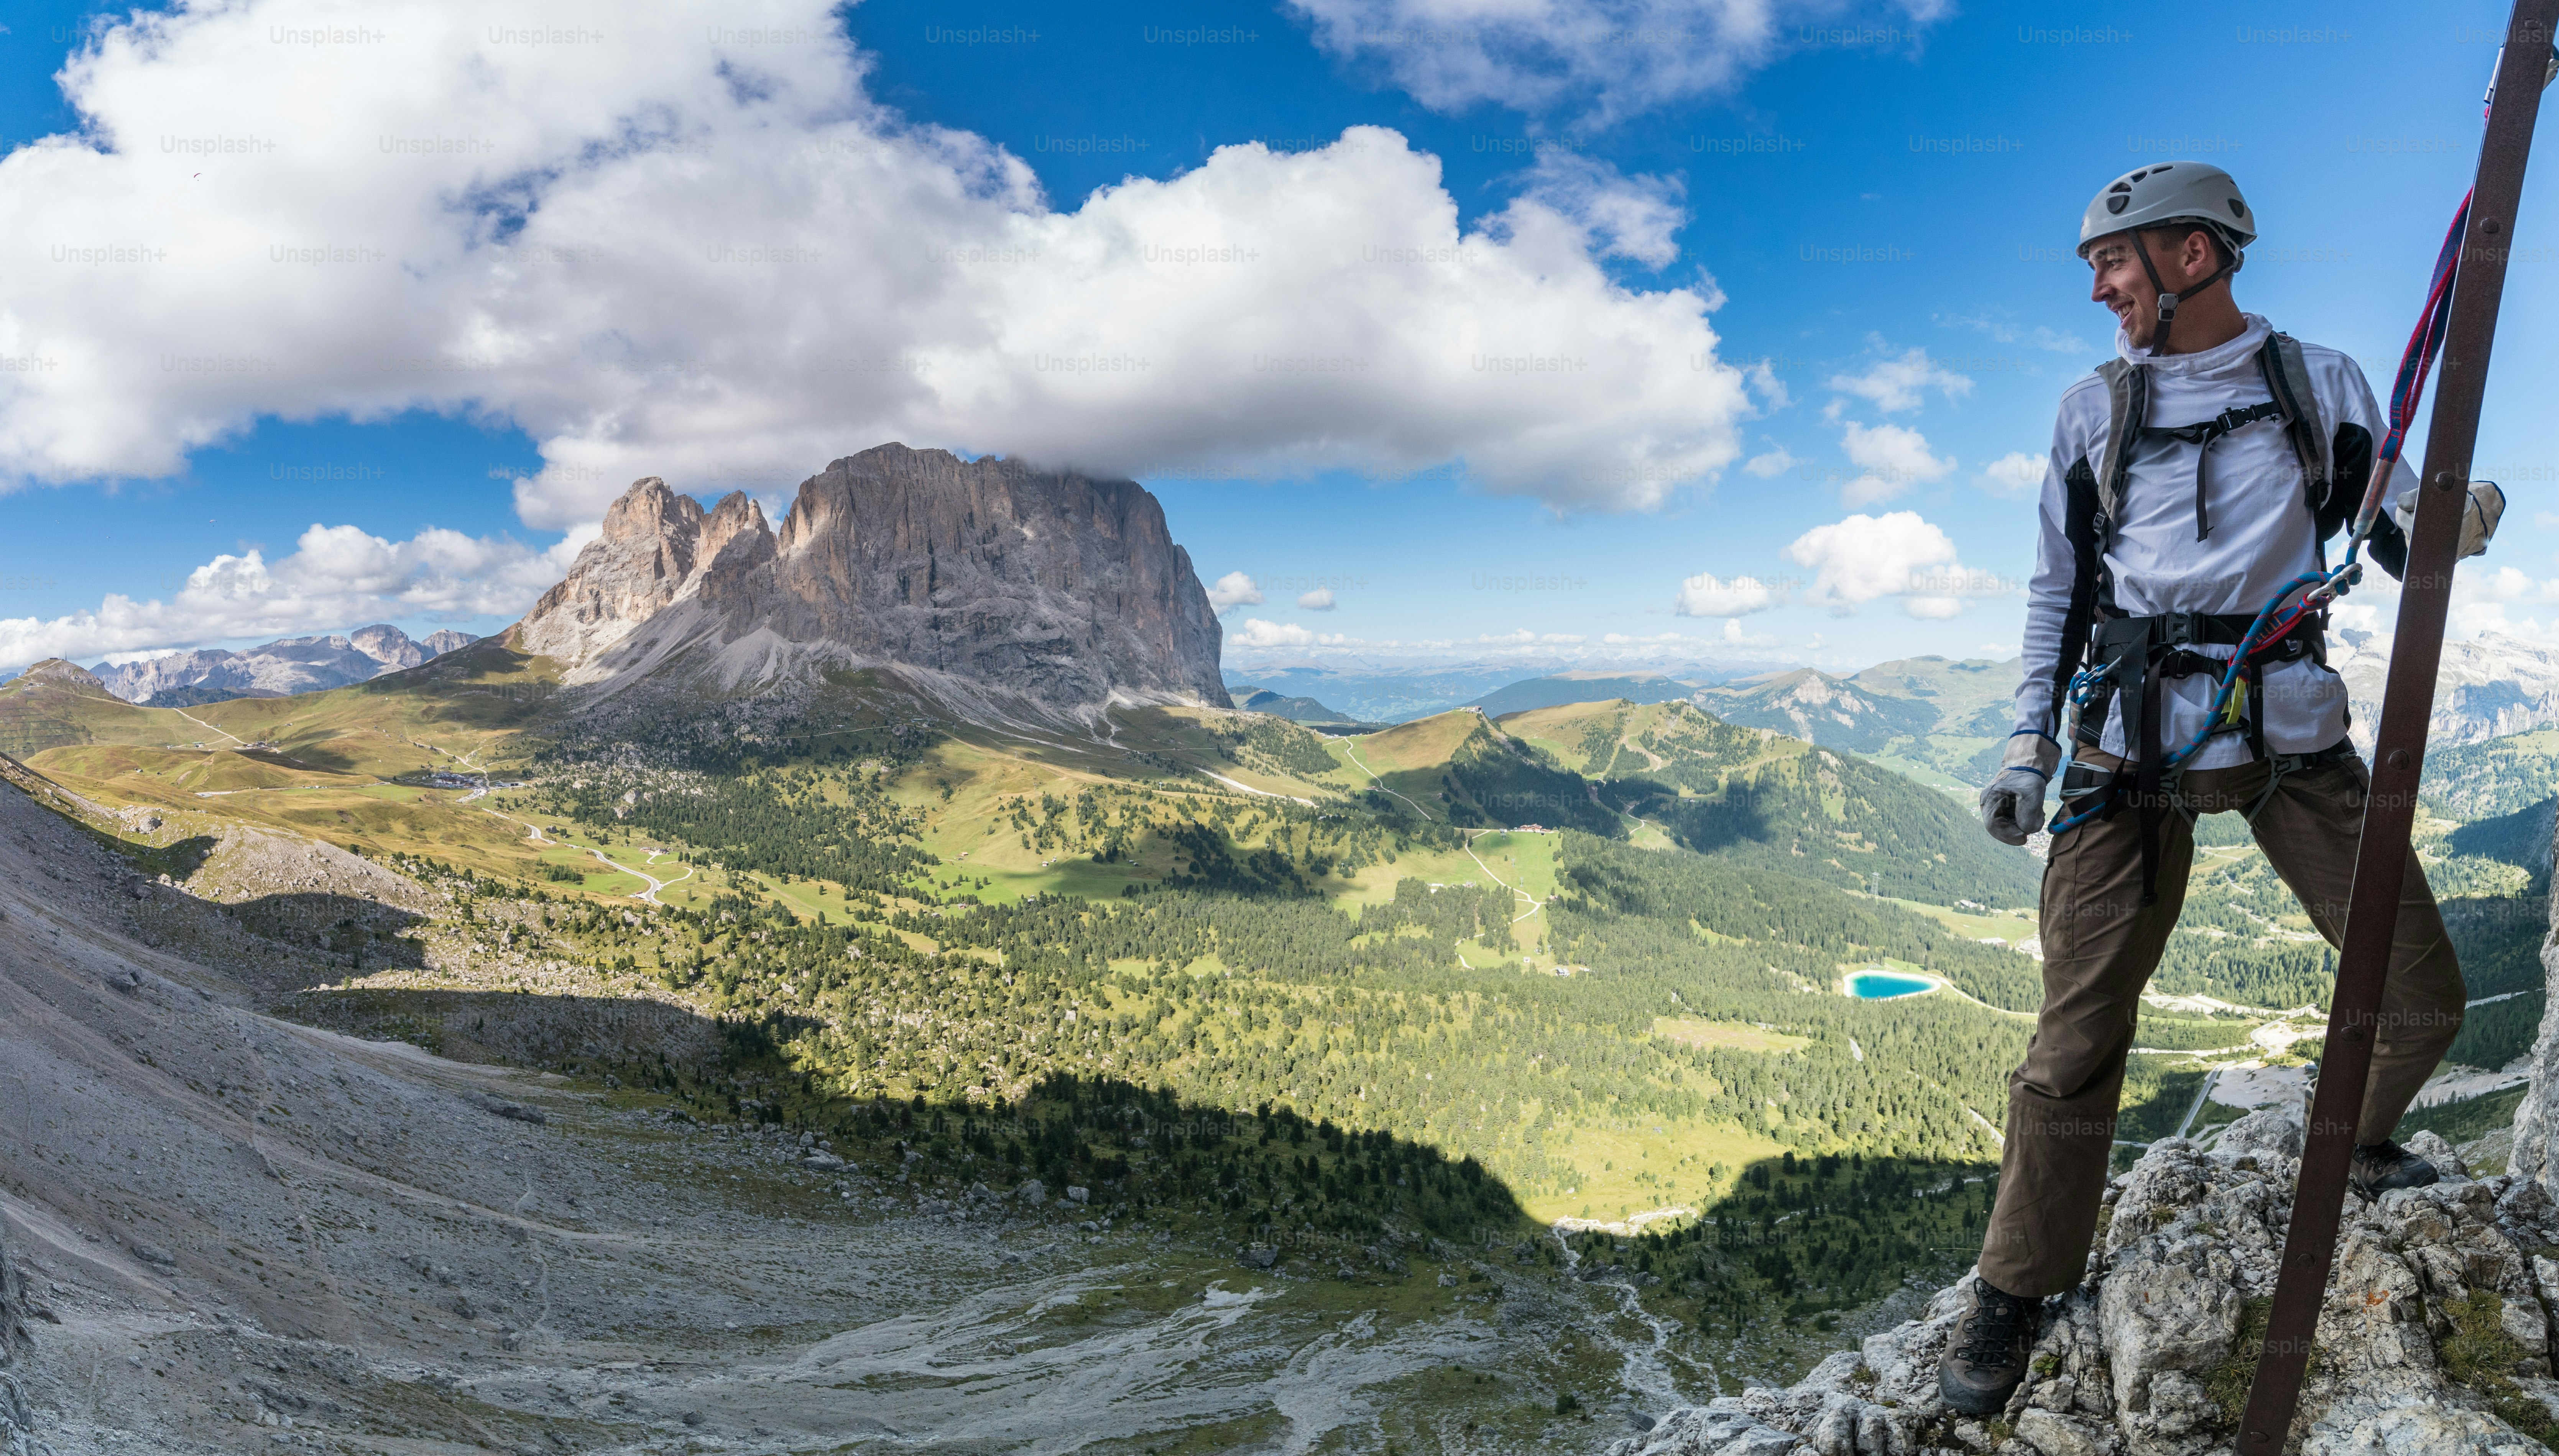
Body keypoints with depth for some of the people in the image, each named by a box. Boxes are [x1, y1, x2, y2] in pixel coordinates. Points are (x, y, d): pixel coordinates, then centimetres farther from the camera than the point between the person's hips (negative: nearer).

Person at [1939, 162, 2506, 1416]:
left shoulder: (2321, 386, 8)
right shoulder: (2094, 407, 7)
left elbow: (2402, 546, 10)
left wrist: (2457, 523, -15)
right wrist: (2029, 746, 3)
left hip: (2293, 738, 2)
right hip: (2132, 747, -1)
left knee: (2422, 994, 6)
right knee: (2079, 1038, -6)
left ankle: (2358, 1140, 40)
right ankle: (2014, 1290, 9)